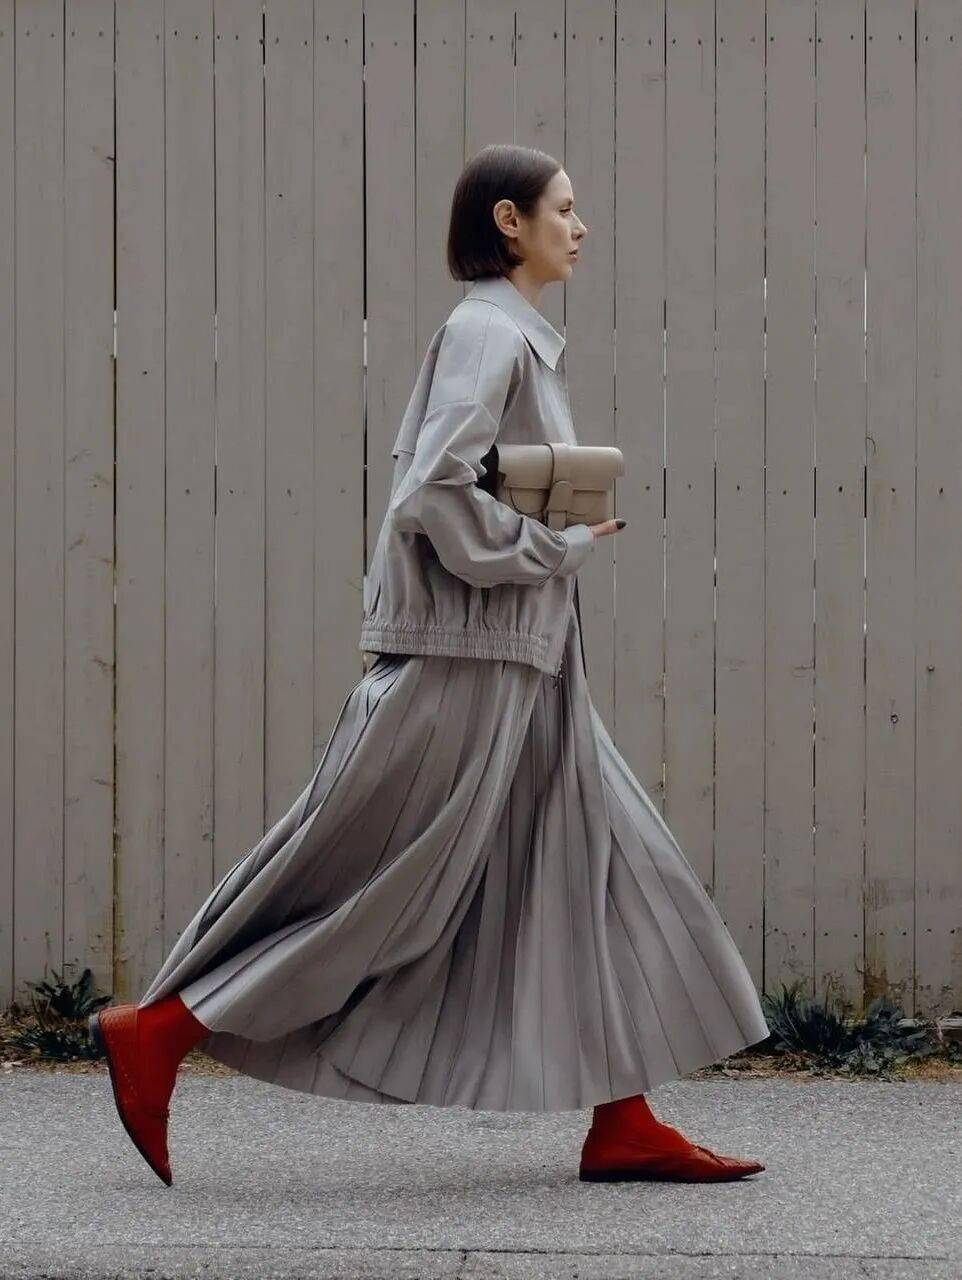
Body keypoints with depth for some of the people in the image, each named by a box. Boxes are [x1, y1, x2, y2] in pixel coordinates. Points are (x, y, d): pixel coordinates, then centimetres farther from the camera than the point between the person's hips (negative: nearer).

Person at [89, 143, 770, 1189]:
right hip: (466, 662, -10)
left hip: (516, 668, 10)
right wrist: (563, 545, -15)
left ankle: (623, 1125, 7)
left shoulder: (511, 338, 16)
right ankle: (157, 1034, 4)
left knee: (597, 867, 7)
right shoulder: (487, 335, -14)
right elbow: (436, 494, -24)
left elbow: (424, 479, 20)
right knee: (369, 890, -5)